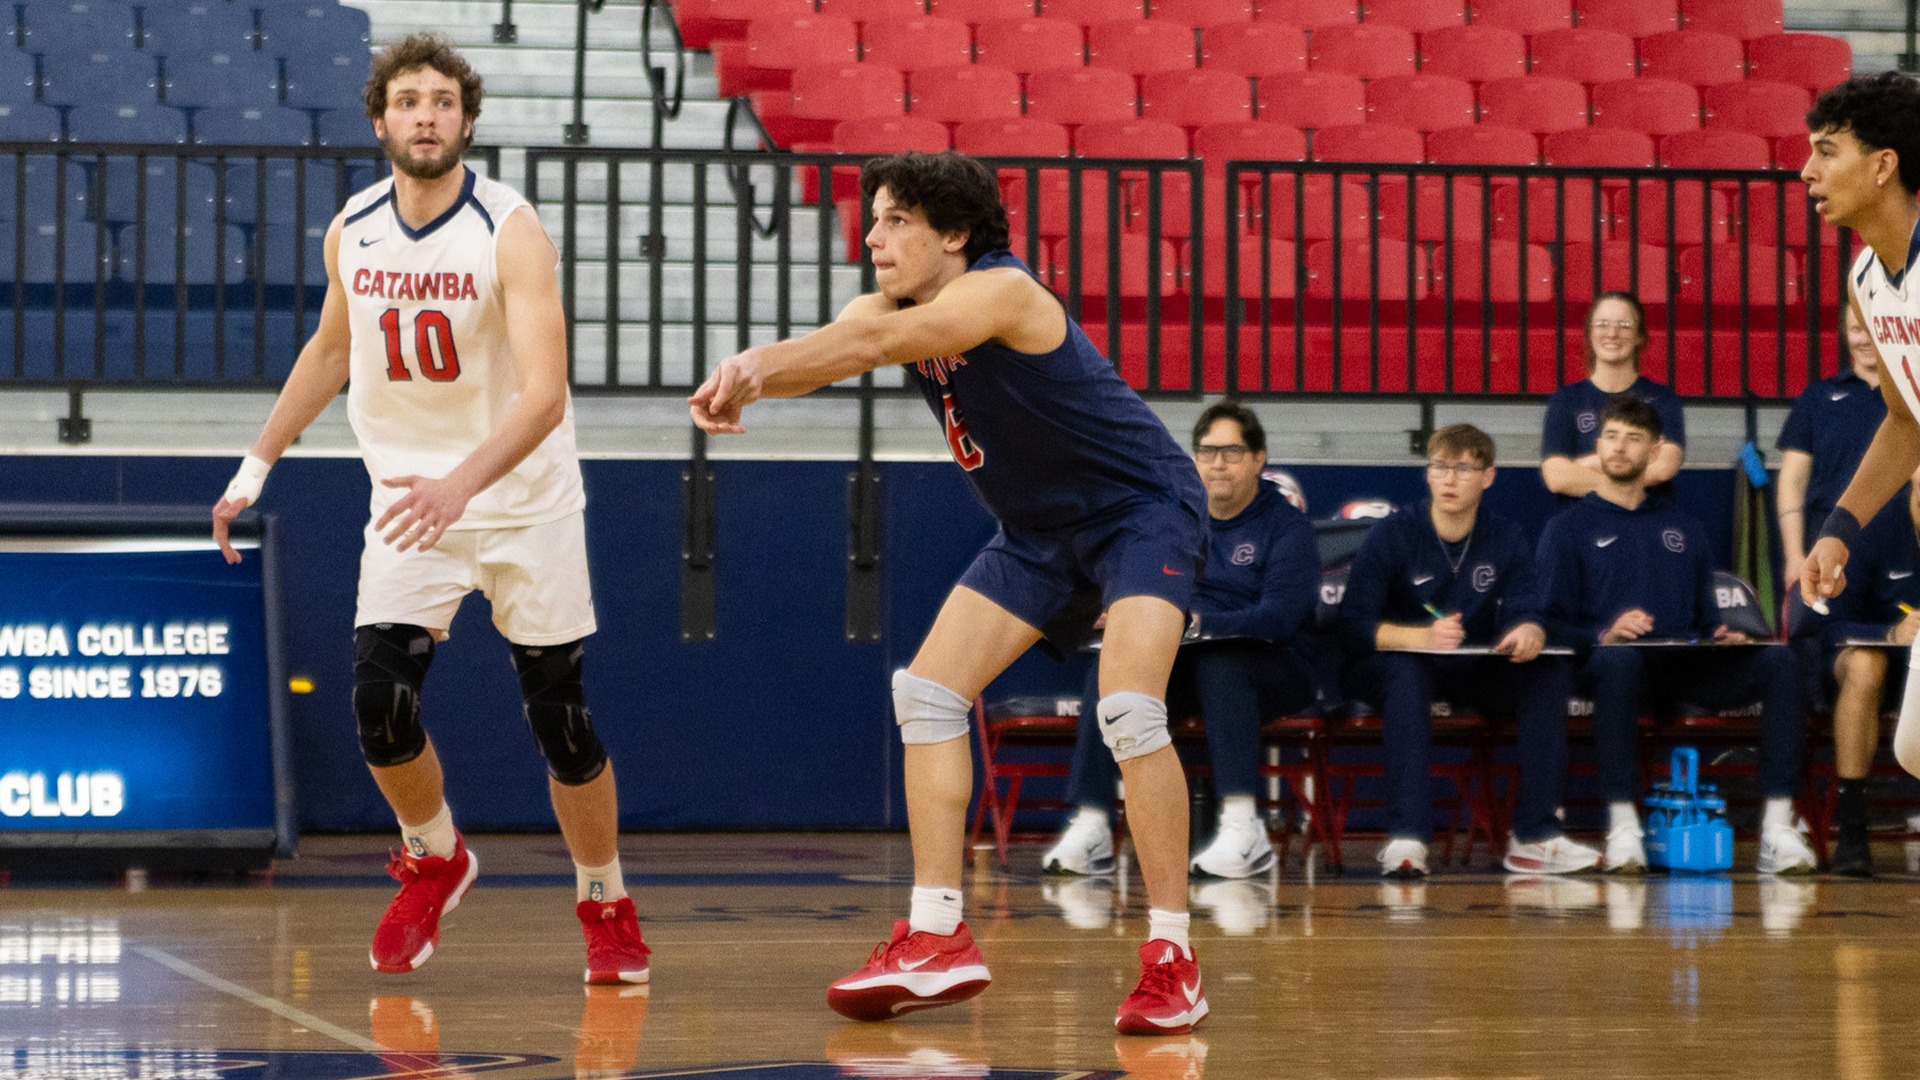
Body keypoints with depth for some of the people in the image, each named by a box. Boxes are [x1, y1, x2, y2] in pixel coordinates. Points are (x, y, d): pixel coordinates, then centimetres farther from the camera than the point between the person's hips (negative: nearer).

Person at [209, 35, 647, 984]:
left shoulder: (511, 233, -19)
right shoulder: (352, 233, -2)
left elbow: (544, 398, -29)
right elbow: (331, 349, 18)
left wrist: (463, 482, -44)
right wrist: (256, 467, 18)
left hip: (524, 502, -3)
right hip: (410, 498, 3)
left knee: (560, 719, 1)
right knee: (379, 700, -12)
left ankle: (605, 906, 23)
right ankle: (435, 861, 16)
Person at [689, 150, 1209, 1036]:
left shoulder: (1002, 292, -26)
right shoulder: (895, 307, -3)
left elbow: (879, 341, -42)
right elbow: (837, 345, -22)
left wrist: (759, 363, -55)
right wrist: (747, 383, -44)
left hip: (1141, 507, -9)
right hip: (1041, 530, 9)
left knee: (1128, 710, -25)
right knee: (926, 691, -1)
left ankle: (1171, 958, -17)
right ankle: (937, 939, 3)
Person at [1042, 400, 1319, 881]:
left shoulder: (1286, 526, -2)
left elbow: (1279, 618, -15)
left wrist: (1199, 623, -28)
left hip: (1273, 666, -4)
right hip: (1185, 663, 4)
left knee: (1219, 666, -38)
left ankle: (1243, 831, -43)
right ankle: (1089, 829, -33)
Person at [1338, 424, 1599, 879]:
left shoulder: (1508, 540, 4)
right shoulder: (1392, 536, -7)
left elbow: (1526, 613, -7)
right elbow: (1352, 626, -17)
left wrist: (1529, 632, -33)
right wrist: (1422, 637, -35)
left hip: (1472, 672, 4)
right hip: (1386, 668, -4)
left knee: (1550, 671, -21)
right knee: (1406, 670, -38)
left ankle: (1535, 836, -25)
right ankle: (1407, 837, -47)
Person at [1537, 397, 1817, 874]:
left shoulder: (1684, 527, 29)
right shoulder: (1569, 528, 14)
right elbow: (1553, 622, 2)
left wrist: (1721, 637, 1)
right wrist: (1604, 635, -18)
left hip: (1688, 666, 4)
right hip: (1620, 665, -4)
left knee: (1779, 661, -25)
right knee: (1618, 658, -42)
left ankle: (1778, 828, -33)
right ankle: (1621, 828, -42)